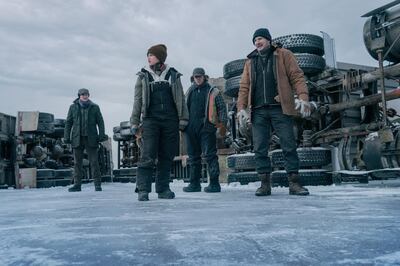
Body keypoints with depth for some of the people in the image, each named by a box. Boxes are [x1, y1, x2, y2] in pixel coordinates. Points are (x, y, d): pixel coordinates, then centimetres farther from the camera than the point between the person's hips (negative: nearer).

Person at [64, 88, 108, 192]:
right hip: (77, 139, 2)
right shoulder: (73, 107, 9)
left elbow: (100, 122, 3)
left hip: (91, 139, -2)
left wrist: (102, 135, -7)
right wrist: (66, 137, 1)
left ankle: (97, 184, 2)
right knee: (77, 162, 6)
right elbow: (68, 123, 9)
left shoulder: (94, 107, 6)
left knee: (94, 162, -3)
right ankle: (77, 184, 12)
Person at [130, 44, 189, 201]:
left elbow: (180, 98, 9)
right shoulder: (143, 76, 10)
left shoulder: (173, 75, 10)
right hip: (150, 120, -1)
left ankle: (163, 188, 13)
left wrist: (183, 118, 2)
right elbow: (138, 100, 8)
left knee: (167, 156, 4)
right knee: (148, 156, -10)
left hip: (170, 120, 1)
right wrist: (134, 122, 3)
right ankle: (143, 190, -6)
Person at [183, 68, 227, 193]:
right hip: (191, 128, 5)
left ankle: (214, 183, -3)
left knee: (210, 154, -7)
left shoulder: (212, 91, 4)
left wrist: (223, 122, -12)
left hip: (206, 127, -5)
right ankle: (194, 183, 18)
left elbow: (221, 107, -1)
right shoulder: (190, 92, 19)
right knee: (193, 156, 9)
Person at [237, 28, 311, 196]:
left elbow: (297, 77, 0)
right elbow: (244, 86, 14)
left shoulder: (283, 55, 9)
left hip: (280, 108, -3)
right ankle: (265, 184, 7)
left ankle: (294, 183, 5)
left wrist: (303, 97, -15)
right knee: (260, 149, 0)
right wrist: (241, 107, 1)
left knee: (289, 146, -2)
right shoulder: (250, 62, 20)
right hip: (258, 111, 3)